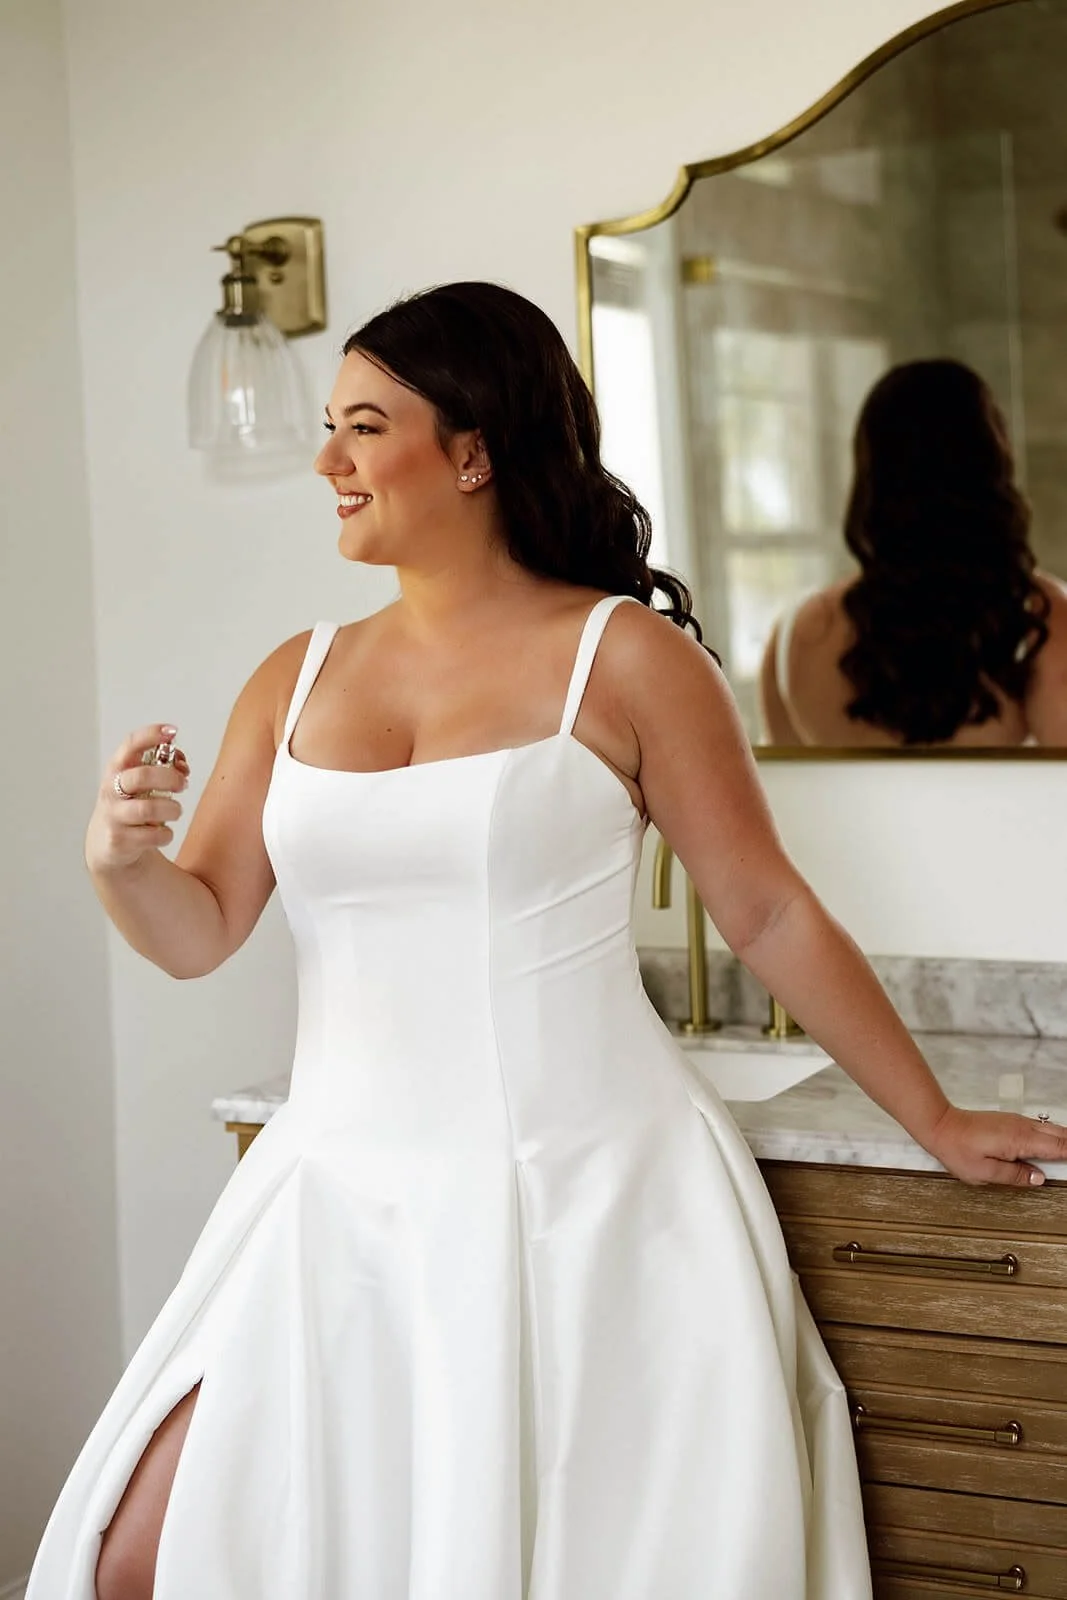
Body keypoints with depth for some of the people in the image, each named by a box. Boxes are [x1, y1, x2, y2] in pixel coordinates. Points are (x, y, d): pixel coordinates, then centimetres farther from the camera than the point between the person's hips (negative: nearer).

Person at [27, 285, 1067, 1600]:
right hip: (346, 1189, 4)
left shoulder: (624, 655, -2)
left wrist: (935, 1122, 4)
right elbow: (200, 933, 8)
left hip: (584, 1192, -3)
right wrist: (121, 863, -14)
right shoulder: (297, 678, 10)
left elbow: (768, 914, 2)